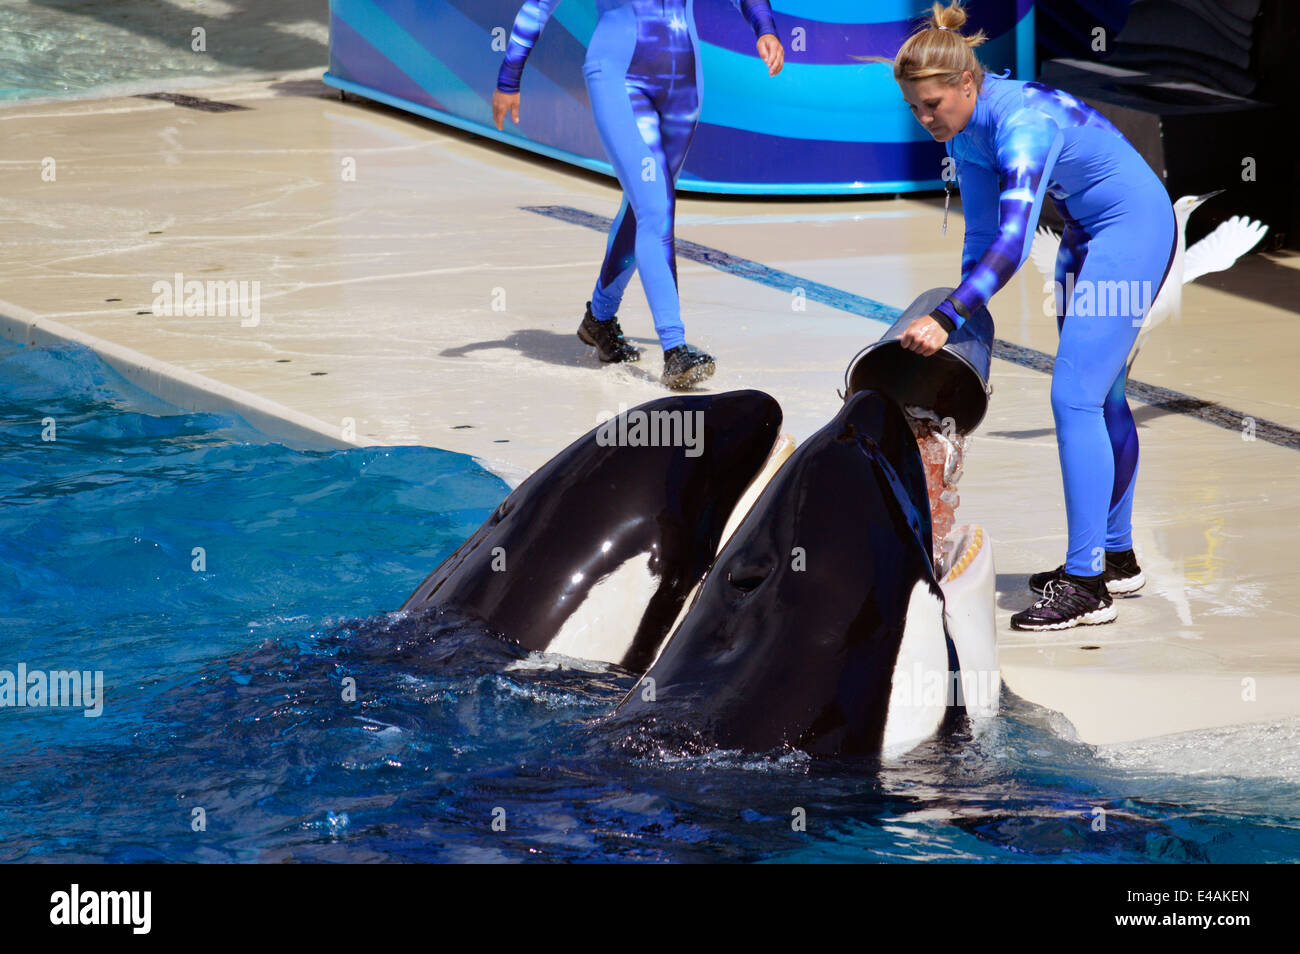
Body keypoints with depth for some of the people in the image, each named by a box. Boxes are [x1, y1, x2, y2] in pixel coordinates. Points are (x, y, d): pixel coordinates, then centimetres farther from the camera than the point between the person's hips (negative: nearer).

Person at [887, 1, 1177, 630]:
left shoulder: (1024, 123, -30)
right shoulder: (966, 129, -2)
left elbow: (1013, 243, -39)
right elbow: (982, 236, 9)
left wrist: (946, 319, -43)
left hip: (1135, 229, -10)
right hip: (1088, 236, 10)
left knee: (1075, 396, -16)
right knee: (1099, 396, 16)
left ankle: (1086, 585, -17)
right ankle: (1116, 558, 28)